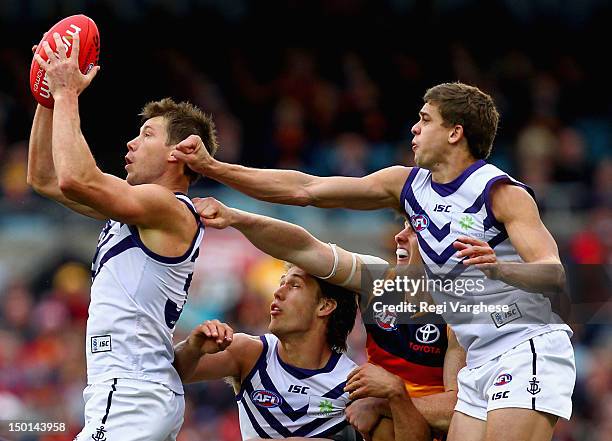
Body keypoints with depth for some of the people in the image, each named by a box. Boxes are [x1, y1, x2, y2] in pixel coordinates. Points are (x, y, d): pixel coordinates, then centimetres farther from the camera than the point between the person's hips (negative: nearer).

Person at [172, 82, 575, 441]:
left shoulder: (504, 193, -10)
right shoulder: (407, 185, 10)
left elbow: (555, 274, -20)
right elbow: (306, 190, 8)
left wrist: (499, 268, -41)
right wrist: (212, 167, 3)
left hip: (528, 350, -7)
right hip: (479, 362, 8)